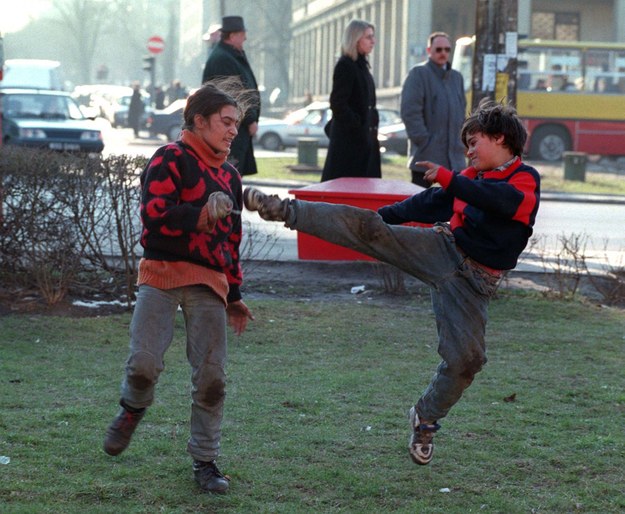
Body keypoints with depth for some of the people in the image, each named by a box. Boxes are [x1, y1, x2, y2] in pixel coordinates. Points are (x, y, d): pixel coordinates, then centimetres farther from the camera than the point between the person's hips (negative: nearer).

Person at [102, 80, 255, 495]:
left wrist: (234, 295, 26)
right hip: (163, 273, -5)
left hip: (209, 283, 5)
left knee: (211, 377, -1)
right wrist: (201, 214, -25)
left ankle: (205, 461, 13)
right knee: (144, 362, -17)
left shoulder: (229, 176, 21)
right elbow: (153, 214, -15)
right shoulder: (171, 160, -1)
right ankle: (134, 408, 19)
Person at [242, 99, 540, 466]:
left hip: (475, 281, -4)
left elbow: (505, 202, -28)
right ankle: (286, 210, -19)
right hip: (442, 248, 4)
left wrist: (451, 179, -36)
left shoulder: (526, 180, -5)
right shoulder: (472, 177, 14)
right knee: (370, 228, -16)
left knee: (465, 359, -6)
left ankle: (426, 420, 18)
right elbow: (429, 203, 27)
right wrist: (383, 214, 32)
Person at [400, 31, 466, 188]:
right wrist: (423, 140, -15)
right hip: (427, 154, -6)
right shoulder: (418, 73, -3)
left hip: (454, 156, 6)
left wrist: (459, 139, 13)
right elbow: (409, 111, -11)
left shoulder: (456, 77, 19)